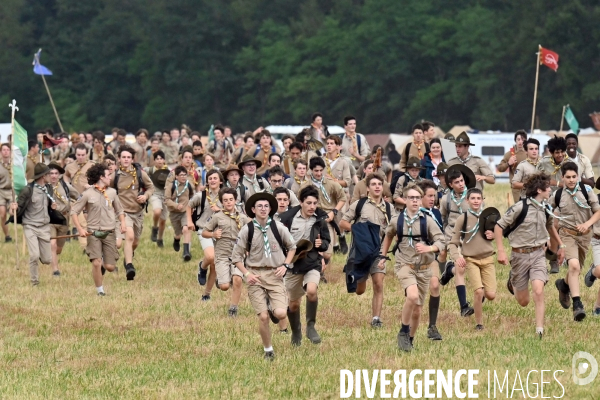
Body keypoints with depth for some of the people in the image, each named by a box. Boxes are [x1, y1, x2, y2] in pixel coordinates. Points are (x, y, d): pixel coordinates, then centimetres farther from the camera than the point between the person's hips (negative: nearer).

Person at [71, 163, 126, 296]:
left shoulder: (112, 192, 8)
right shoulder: (88, 194, -4)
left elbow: (119, 210, 20)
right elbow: (74, 211, 0)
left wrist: (123, 223, 2)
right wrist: (80, 229, -10)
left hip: (109, 233, 3)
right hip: (93, 233, -3)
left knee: (110, 267, -2)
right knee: (96, 263, -15)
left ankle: (103, 264, 35)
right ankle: (100, 291, 2)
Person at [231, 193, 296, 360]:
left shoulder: (279, 228, -1)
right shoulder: (246, 230, -4)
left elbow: (292, 247, 15)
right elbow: (236, 256, 4)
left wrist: (285, 265, 1)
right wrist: (247, 274, -9)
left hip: (275, 274, 1)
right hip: (256, 276, -1)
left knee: (281, 314, -16)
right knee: (262, 317, -6)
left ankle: (272, 307, 22)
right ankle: (268, 350, 15)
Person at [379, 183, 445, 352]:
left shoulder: (427, 221, -4)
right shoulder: (397, 220, 0)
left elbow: (441, 241, -5)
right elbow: (388, 236, 21)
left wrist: (428, 248, -24)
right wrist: (383, 256, 23)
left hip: (423, 268, 1)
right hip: (404, 265, -1)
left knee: (417, 309, 7)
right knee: (412, 295, -28)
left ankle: (410, 339, 28)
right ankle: (403, 332, -10)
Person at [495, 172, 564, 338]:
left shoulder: (546, 209, 3)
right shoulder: (521, 207, -16)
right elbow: (499, 227, -11)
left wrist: (561, 245, 27)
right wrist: (501, 251, -18)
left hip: (538, 254, 3)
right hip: (520, 255, -3)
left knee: (538, 292, -18)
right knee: (523, 302, 7)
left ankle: (540, 330, -12)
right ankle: (512, 281, 42)